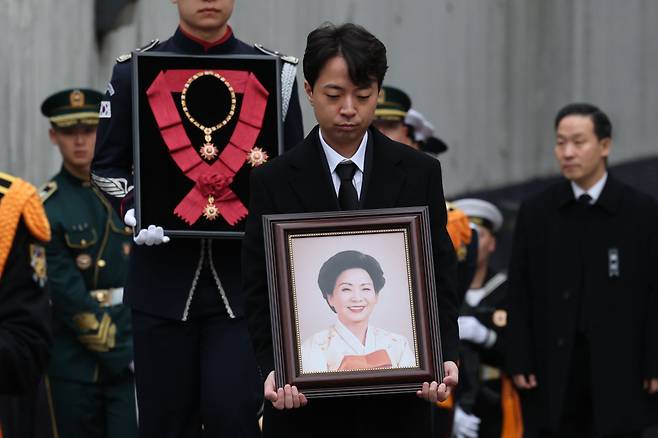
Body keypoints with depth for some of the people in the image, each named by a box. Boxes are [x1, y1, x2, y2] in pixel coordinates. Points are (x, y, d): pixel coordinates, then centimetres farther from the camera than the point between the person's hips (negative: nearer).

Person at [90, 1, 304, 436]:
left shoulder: (276, 73, 6)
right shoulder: (134, 73, 6)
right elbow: (107, 165, 7)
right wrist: (134, 213, -12)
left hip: (243, 276, 0)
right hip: (165, 278, 1)